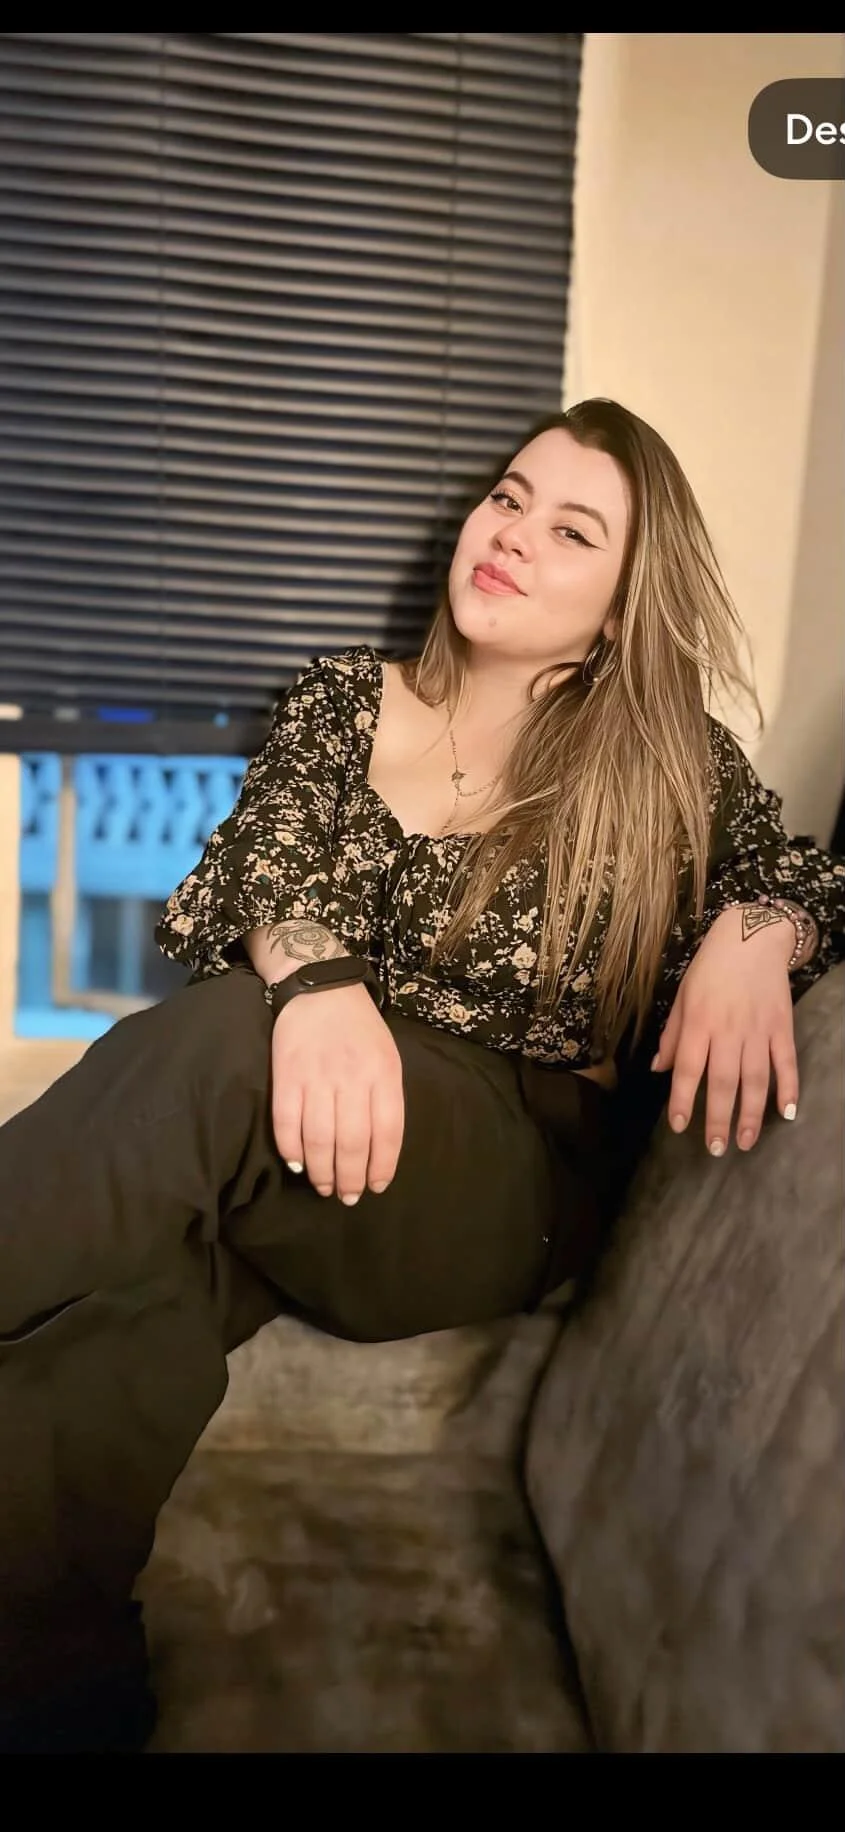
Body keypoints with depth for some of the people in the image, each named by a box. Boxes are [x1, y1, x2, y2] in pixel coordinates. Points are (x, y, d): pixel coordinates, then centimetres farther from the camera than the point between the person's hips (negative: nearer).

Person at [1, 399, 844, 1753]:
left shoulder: (667, 766, 9)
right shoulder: (344, 698, 13)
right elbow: (270, 859, 0)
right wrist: (318, 978, -25)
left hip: (509, 1196, -2)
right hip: (319, 1123, 3)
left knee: (226, 1047, -34)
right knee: (111, 1333, -33)